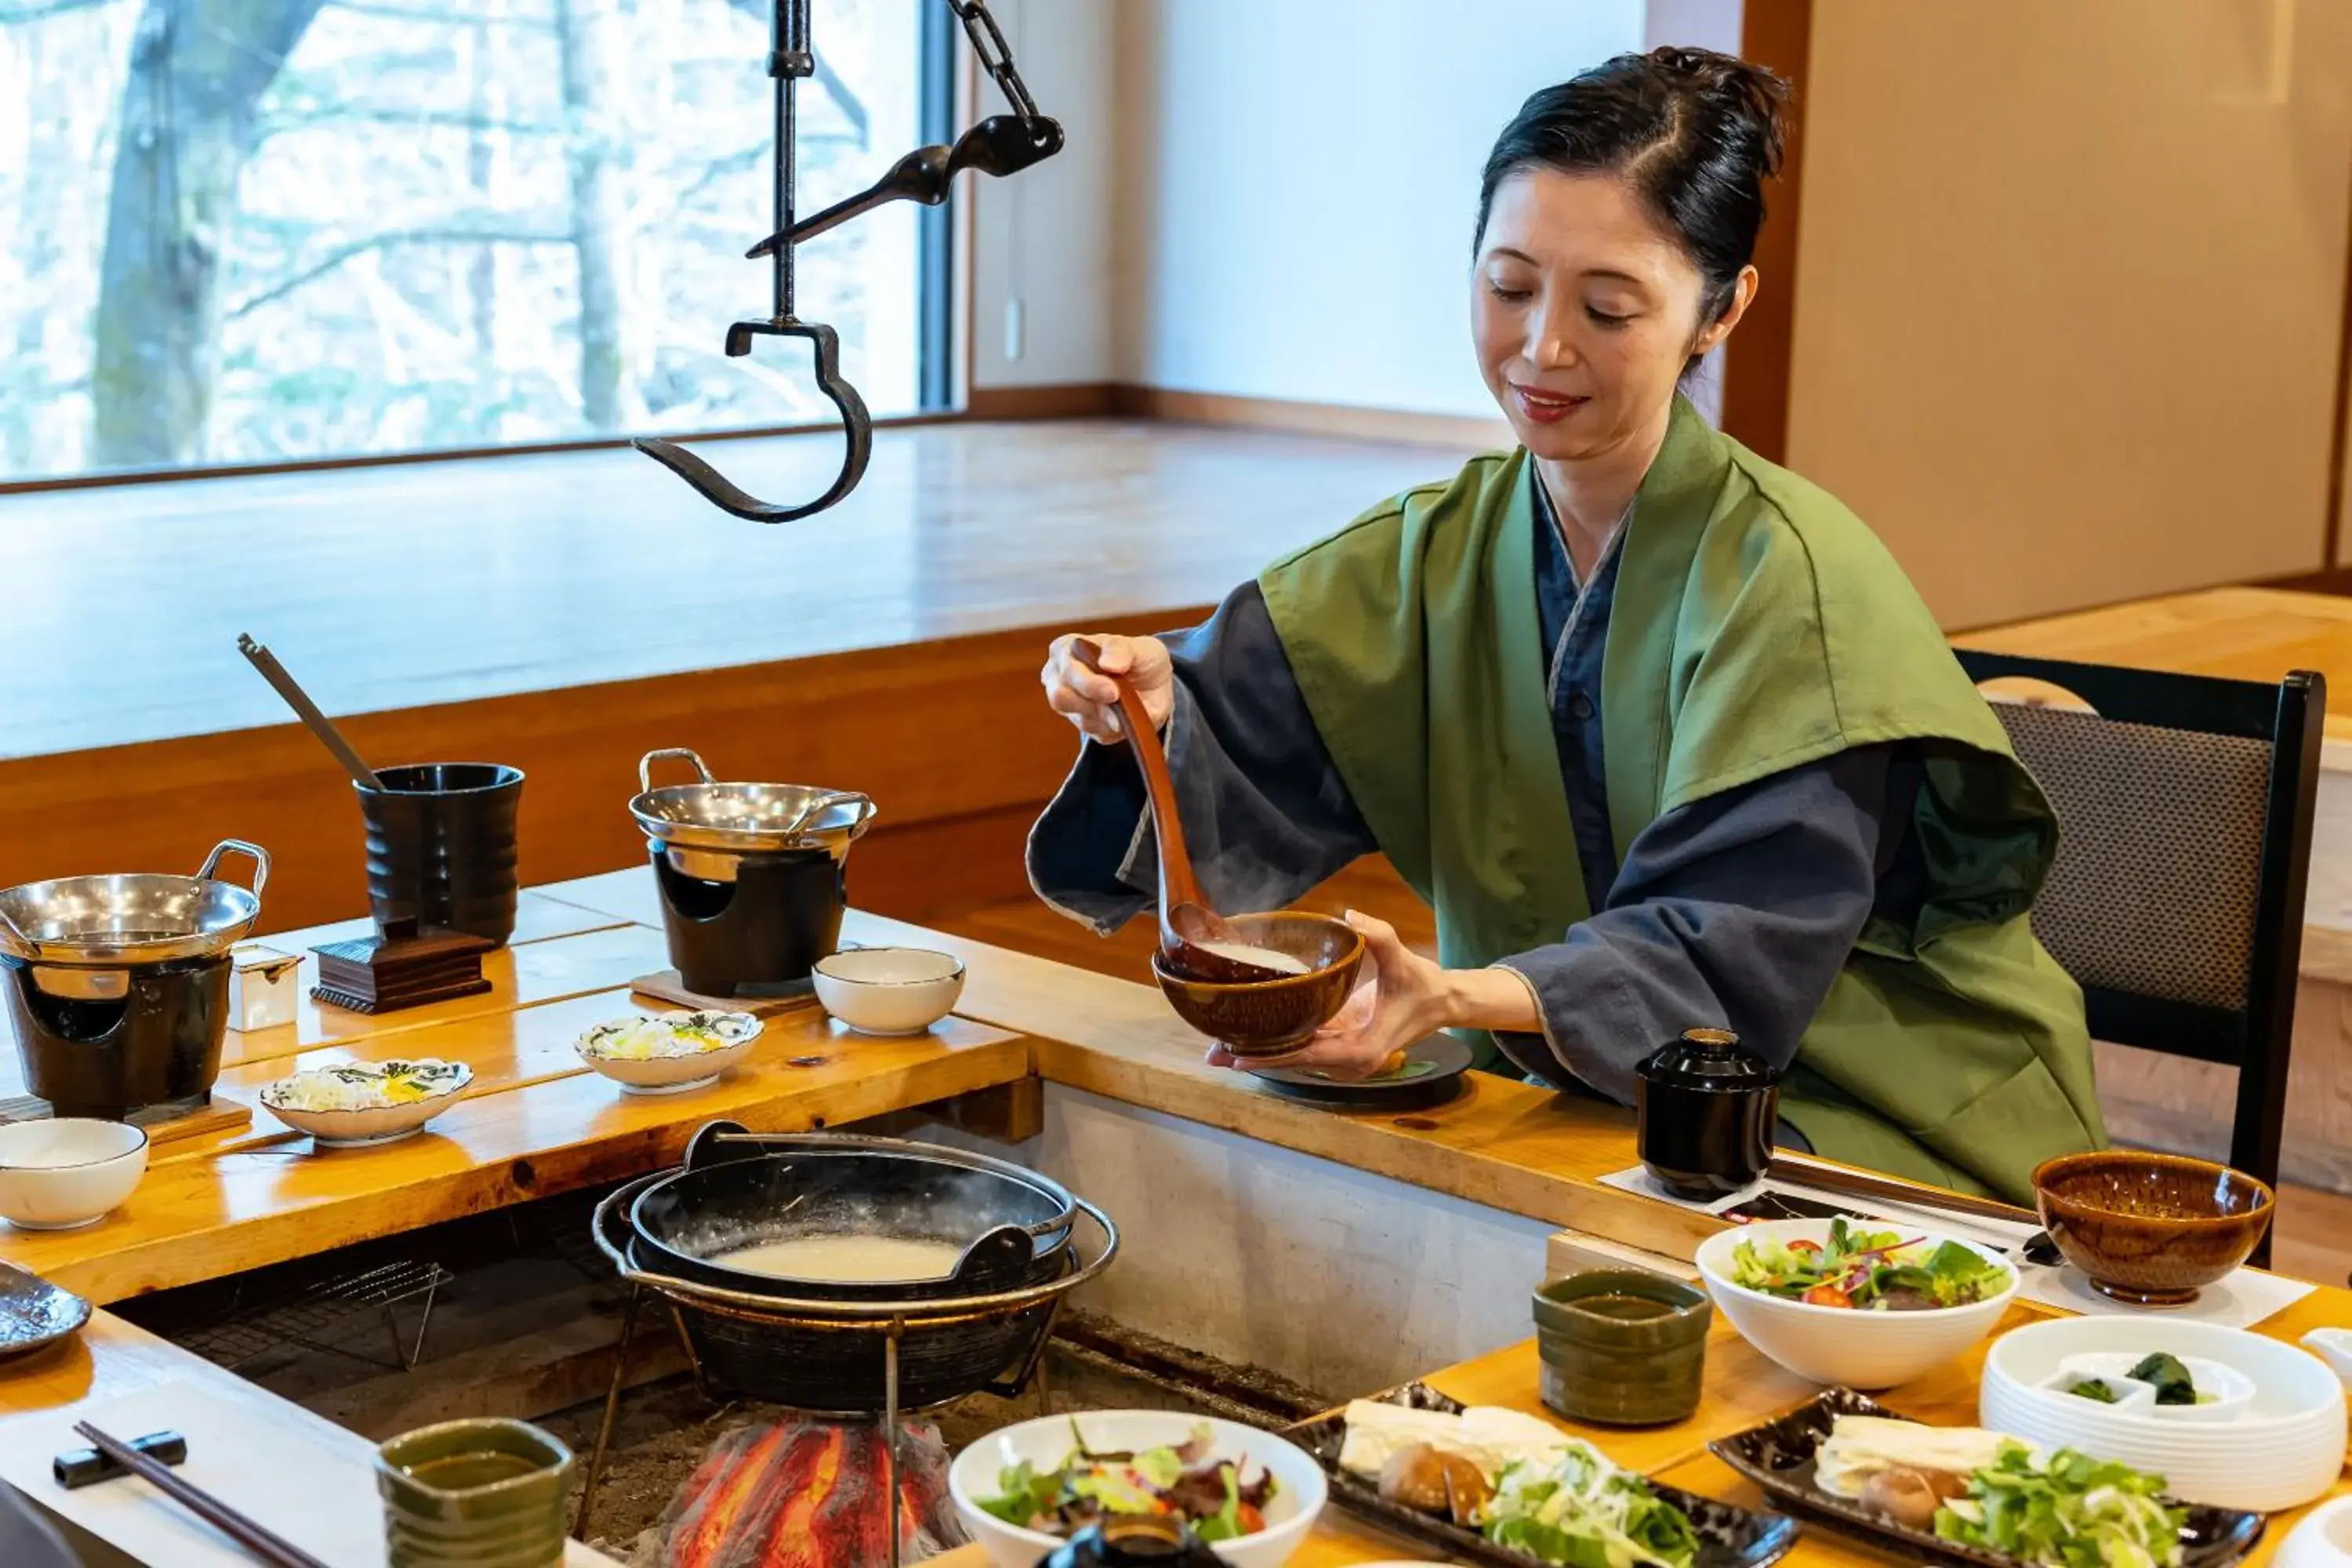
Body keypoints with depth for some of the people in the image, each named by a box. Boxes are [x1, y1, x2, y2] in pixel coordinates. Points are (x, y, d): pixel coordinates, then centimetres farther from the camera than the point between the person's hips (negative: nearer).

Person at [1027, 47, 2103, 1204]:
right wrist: (1157, 702, -30)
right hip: (1575, 1102, 5)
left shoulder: (1788, 578, -17)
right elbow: (1251, 747, -7)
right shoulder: (1436, 554, 3)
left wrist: (1453, 998, -40)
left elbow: (1730, 946, -24)